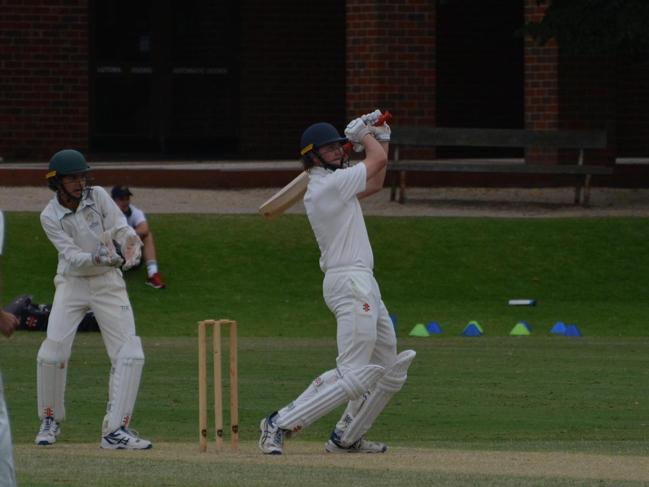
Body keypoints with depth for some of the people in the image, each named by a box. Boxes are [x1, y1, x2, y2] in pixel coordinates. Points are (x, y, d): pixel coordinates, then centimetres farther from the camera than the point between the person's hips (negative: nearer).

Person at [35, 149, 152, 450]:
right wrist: (99, 259, -40)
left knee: (130, 354, -10)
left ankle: (116, 430, -6)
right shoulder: (50, 217, -11)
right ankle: (50, 420, 13)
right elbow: (72, 256, -20)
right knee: (52, 352, -12)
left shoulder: (98, 197, -7)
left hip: (108, 283, 1)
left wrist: (130, 245, -40)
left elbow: (122, 229, -17)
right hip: (71, 283, -1)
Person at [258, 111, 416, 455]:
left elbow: (374, 183, 28)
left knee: (390, 373, 16)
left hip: (362, 284, 10)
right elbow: (378, 161, -4)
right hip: (351, 283, -10)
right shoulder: (331, 184, -13)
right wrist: (364, 134, 15)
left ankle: (346, 438, 19)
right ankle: (280, 425, -16)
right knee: (353, 377, -15)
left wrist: (381, 138, 21)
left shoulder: (323, 187, 16)